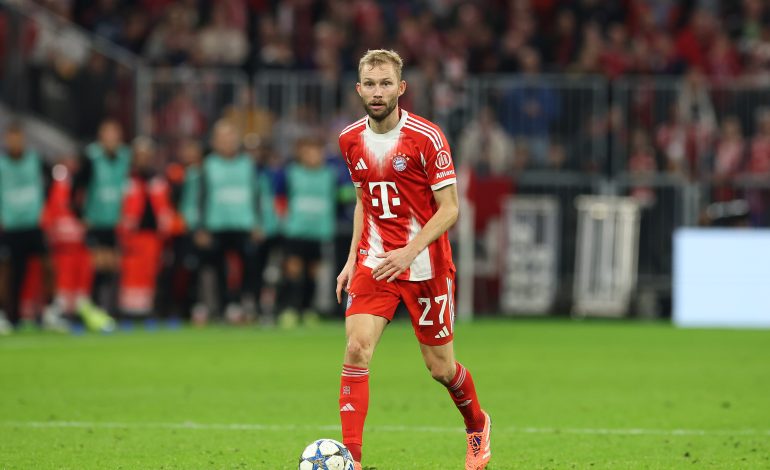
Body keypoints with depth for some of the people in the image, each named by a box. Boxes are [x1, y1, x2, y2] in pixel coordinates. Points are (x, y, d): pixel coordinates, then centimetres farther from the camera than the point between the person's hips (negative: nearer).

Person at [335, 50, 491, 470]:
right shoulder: (350, 140, 4)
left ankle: (477, 425, 39)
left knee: (439, 366, 7)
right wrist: (352, 259, 11)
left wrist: (408, 252, -24)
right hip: (373, 263, 3)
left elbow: (449, 209, -12)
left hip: (425, 264, -3)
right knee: (357, 349, -17)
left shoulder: (427, 137, -13)